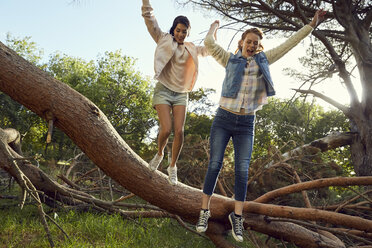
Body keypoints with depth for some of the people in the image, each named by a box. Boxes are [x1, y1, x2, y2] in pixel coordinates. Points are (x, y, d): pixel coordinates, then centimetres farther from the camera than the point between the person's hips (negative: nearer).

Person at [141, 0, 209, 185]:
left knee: (179, 131, -10)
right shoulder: (164, 40, 5)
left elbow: (208, 50, 32)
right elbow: (149, 20, -3)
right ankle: (159, 154, 17)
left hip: (181, 94, 3)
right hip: (163, 90, -3)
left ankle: (172, 166, 7)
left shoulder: (190, 49, 16)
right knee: (166, 129, -16)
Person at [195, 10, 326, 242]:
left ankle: (237, 216, 5)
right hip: (223, 119, -1)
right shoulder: (231, 59, 5)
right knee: (214, 165, -4)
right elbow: (209, 44, -5)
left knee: (242, 170, -5)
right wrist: (214, 27, 14)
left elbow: (288, 45, 13)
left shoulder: (263, 60, 11)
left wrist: (311, 25, 16)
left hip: (246, 125, 2)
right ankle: (205, 211, 7)